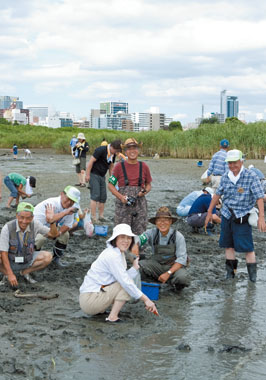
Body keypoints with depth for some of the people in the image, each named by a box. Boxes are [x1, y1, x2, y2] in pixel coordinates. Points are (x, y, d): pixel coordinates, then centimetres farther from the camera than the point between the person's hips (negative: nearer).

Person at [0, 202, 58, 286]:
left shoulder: (34, 224, -18)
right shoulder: (7, 228, -26)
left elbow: (53, 234, -11)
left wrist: (51, 221, -31)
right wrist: (10, 275, -28)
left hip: (27, 261, 3)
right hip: (10, 262, -3)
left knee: (48, 256, -20)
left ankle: (25, 272, 2)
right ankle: (7, 274, -2)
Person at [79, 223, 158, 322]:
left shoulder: (119, 253, 12)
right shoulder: (112, 255, -19)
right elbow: (126, 282, -22)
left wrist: (135, 267, -4)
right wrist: (146, 299, -20)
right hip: (89, 299, -10)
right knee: (126, 287, -14)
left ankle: (99, 310, 14)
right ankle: (112, 317, -11)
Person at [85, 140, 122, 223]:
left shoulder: (113, 154, 5)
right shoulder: (101, 150, -19)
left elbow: (111, 166, 18)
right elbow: (91, 161, -19)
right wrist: (87, 175, -19)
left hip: (102, 176, 8)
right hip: (94, 174, -8)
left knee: (103, 197, 7)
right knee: (95, 196, -12)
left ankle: (101, 216, 17)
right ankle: (93, 218, -10)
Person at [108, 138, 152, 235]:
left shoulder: (144, 167, 7)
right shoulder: (119, 166, 2)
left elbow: (148, 184, 18)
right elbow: (110, 185, 4)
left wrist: (145, 191, -6)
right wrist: (121, 197, -11)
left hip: (140, 204, 2)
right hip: (123, 204, -2)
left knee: (139, 233, 2)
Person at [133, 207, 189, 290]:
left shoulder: (178, 236, -12)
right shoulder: (152, 233, -5)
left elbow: (181, 258, -15)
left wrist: (168, 273, -26)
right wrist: (135, 246, -45)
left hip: (174, 267, -1)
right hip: (157, 264, 2)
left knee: (182, 278, -34)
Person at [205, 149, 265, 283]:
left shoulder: (251, 177, -11)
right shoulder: (225, 177, 4)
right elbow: (217, 194, 14)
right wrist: (209, 212, 17)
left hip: (242, 217, -5)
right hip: (227, 215, 5)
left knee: (247, 246, -6)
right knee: (228, 245, 10)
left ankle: (253, 274, 4)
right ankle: (230, 271, 20)